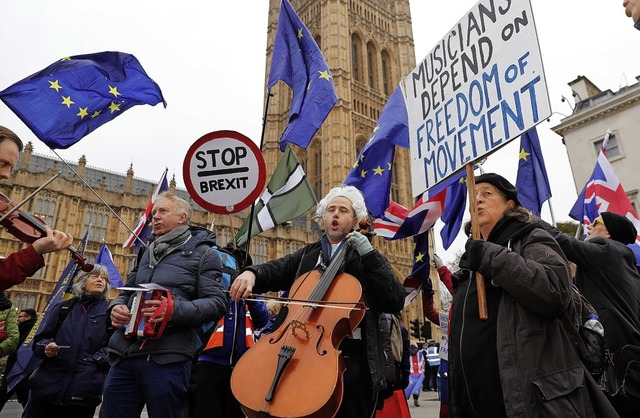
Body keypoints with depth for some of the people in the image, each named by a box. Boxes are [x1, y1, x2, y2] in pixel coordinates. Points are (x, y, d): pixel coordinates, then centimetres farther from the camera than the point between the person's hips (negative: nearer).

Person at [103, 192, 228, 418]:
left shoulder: (202, 253, 1)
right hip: (124, 354, 6)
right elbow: (127, 292, 25)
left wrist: (175, 310, -24)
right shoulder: (148, 253, 22)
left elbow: (217, 303, -8)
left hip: (167, 358, -6)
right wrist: (116, 306, 1)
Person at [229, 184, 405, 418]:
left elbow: (396, 302, -3)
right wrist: (251, 273, -12)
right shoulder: (307, 255, 19)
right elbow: (274, 272, 10)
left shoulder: (367, 259, 9)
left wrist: (369, 254, -8)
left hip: (348, 353, -2)